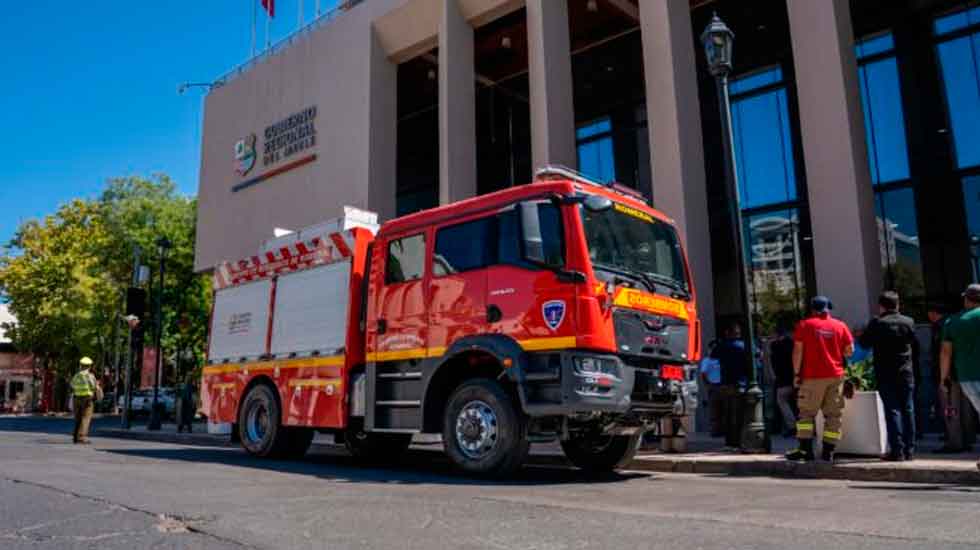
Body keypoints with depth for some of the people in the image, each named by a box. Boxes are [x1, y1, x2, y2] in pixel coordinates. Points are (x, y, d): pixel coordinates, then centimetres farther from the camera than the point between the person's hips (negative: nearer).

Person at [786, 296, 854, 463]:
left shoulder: (804, 325, 0)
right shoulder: (840, 326, 7)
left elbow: (798, 350, -5)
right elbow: (850, 351, 5)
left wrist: (796, 373, -1)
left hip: (813, 376, -2)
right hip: (836, 375, 3)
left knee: (807, 412, 3)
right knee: (833, 414, 7)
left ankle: (805, 449, -4)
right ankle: (828, 452, 6)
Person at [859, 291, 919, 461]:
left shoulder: (877, 323, -9)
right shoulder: (908, 322, 3)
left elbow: (864, 343, -2)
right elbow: (916, 346, 12)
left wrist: (861, 335, 19)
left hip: (886, 374, -3)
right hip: (907, 373, 4)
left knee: (892, 410, -2)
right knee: (908, 410, 9)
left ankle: (897, 450, -4)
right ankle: (909, 450, 13)